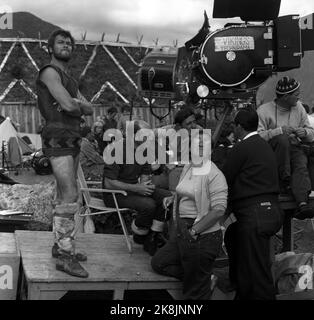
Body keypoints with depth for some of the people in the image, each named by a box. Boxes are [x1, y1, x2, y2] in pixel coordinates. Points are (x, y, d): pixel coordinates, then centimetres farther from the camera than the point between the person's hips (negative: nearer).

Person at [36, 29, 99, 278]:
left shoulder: (70, 80, 23)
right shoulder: (49, 72, -7)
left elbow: (90, 110, 12)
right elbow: (68, 105, -20)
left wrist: (76, 104, -8)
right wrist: (79, 106, 3)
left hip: (72, 141, 10)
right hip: (58, 141, -10)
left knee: (65, 197, 12)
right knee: (71, 198, -16)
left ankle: (61, 245, 21)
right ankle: (65, 256, -13)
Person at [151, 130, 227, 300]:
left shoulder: (214, 175, -16)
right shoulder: (187, 168, 9)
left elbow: (219, 209, -23)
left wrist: (194, 231, -21)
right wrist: (173, 198, 9)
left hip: (203, 236, -9)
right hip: (181, 231, 9)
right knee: (158, 263, 16)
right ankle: (205, 278, 15)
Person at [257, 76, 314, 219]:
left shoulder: (298, 107, 14)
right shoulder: (264, 110, -3)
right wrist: (279, 130, -22)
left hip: (294, 148, 3)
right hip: (271, 151, -3)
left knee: (301, 165, -30)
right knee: (282, 139, -36)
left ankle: (302, 203, -49)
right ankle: (285, 181, -26)